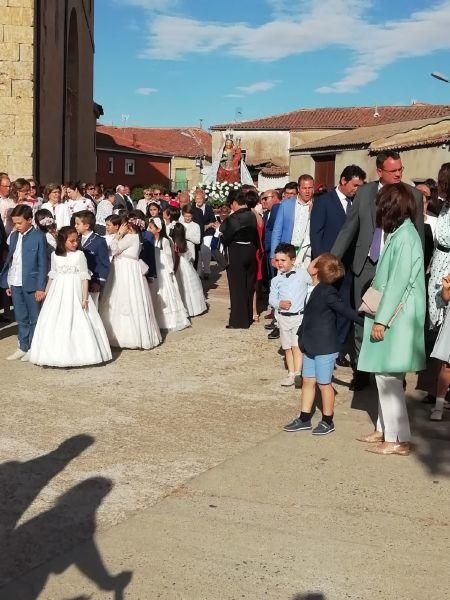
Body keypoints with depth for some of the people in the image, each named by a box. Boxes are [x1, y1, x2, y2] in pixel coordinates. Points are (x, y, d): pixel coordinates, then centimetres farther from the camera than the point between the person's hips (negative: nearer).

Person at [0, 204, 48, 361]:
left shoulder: (38, 237, -9)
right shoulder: (14, 236, 8)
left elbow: (43, 264, -9)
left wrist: (41, 287, -12)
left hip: (31, 283, -6)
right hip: (15, 284, 6)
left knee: (35, 318, 6)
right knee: (21, 318, 13)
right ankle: (23, 347, 22)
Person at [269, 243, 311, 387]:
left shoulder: (302, 274, -3)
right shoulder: (276, 280, 5)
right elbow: (272, 299, 4)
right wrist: (279, 304, -16)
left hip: (299, 316, -4)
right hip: (283, 317, 4)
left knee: (296, 346, -12)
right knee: (287, 347, 10)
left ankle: (298, 374, -12)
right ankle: (291, 374, 18)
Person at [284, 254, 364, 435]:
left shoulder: (327, 292, -21)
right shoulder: (316, 290, 5)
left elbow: (345, 311, -17)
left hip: (325, 348, -8)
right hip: (311, 346, 8)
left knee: (324, 384, 4)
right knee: (308, 381, 14)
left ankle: (327, 422, 18)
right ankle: (304, 419, 24)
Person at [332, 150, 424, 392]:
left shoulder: (413, 195, -2)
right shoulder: (364, 192, 3)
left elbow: (418, 235, 3)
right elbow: (348, 229, 7)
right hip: (367, 266, 2)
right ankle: (362, 371, 20)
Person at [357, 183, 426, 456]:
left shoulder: (405, 237, -17)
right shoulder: (400, 233, 12)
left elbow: (398, 283, -20)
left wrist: (382, 320, -18)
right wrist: (380, 316, 13)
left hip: (397, 318, -9)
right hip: (391, 316, 9)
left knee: (388, 376, -5)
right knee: (386, 375, 15)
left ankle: (399, 439, 2)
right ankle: (385, 429, 25)